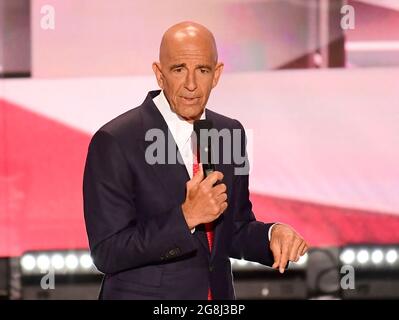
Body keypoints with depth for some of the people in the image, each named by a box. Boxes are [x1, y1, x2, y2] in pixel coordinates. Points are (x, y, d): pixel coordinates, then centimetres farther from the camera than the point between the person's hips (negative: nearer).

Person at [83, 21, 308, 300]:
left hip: (218, 292, 5)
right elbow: (107, 253, -19)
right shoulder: (115, 141, -16)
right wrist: (187, 216, -26)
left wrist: (273, 233, -11)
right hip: (143, 293, -5)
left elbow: (234, 232, 8)